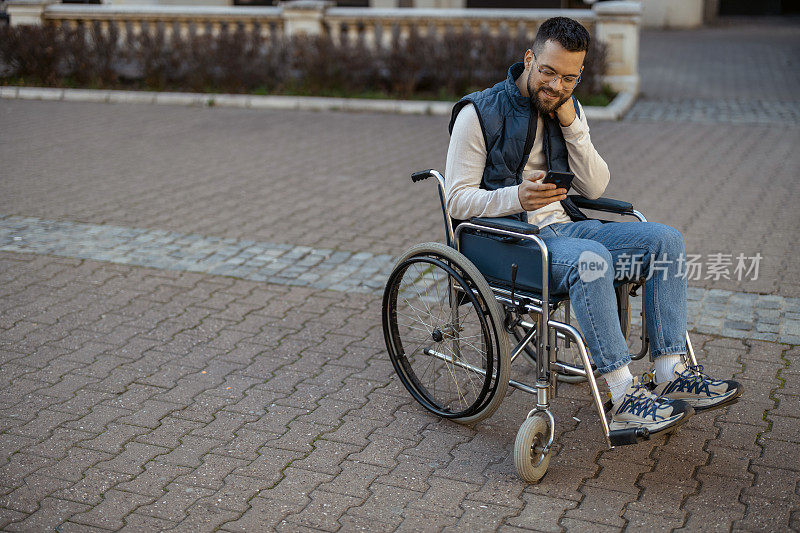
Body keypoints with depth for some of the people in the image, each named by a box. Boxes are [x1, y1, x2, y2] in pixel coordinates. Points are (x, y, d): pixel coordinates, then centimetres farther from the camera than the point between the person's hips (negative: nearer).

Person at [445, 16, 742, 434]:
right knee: (591, 257, -36)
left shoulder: (569, 112, 12)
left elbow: (595, 188, 6)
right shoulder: (479, 113, -7)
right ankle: (623, 399, -33)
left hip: (561, 227, 7)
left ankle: (671, 376, -13)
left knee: (665, 240, -10)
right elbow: (457, 200, -11)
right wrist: (516, 197, -29)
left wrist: (572, 125, -6)